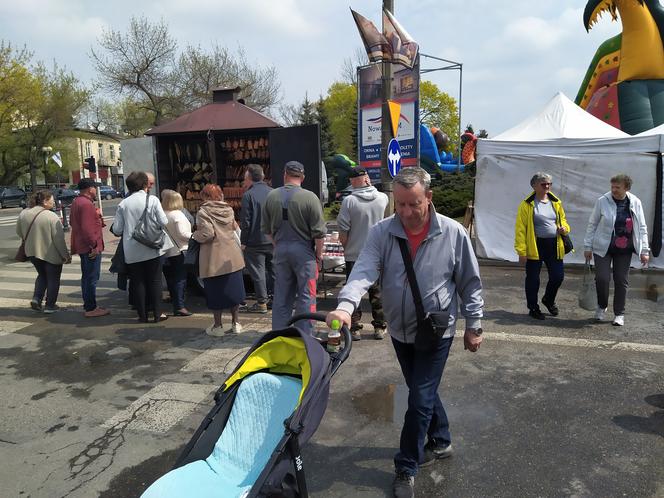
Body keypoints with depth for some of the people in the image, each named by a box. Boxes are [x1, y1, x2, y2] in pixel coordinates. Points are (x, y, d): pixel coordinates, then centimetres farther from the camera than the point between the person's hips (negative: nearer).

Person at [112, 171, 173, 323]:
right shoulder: (152, 200, -7)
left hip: (132, 251, 1)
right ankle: (157, 314, 12)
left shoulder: (123, 204, -2)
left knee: (137, 282, 10)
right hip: (152, 248, -1)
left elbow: (117, 230, -1)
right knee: (155, 281, 9)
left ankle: (142, 315, 15)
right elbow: (164, 222, -8)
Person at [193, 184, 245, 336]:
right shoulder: (229, 210, 6)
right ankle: (235, 323, 19)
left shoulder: (203, 212, -10)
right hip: (232, 257, 5)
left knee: (216, 292, 6)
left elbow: (207, 234, -19)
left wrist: (195, 235, -2)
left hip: (214, 259, -5)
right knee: (233, 289, 12)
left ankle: (217, 326, 14)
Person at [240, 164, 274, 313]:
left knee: (258, 272, 3)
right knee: (273, 269, 15)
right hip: (273, 240, 5)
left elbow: (245, 221, -12)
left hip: (255, 241, -5)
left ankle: (262, 303, 6)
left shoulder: (248, 195, -12)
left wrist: (243, 242, -4)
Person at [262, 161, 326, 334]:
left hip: (280, 250, 4)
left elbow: (266, 228, 9)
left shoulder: (271, 196, 1)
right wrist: (319, 253, 2)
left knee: (281, 295, 13)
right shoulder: (310, 197, -11)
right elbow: (318, 232, -11)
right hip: (303, 251, -4)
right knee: (305, 296, 5)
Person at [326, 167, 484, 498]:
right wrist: (346, 305, -42)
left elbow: (469, 283, -4)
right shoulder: (381, 233, -10)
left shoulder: (453, 233, -13)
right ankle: (441, 442, 45)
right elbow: (364, 271, -25)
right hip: (400, 330, 3)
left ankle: (406, 468, 20)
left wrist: (473, 325, -1)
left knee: (420, 400, 0)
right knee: (423, 392, 21)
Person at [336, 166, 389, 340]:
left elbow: (343, 230, -13)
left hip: (354, 255, -2)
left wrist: (345, 247, 5)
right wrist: (370, 186, 18)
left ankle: (354, 329, 11)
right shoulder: (383, 198, -5)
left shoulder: (349, 201, -14)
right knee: (377, 292, 13)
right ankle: (379, 327, 20)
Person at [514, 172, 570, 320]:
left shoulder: (556, 202, 9)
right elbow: (520, 228, -9)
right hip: (535, 246, -4)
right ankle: (533, 308, 23)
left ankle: (549, 300, 35)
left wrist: (564, 228, -2)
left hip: (554, 245, 5)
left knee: (558, 276, 7)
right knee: (533, 279, 5)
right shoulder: (527, 204, -7)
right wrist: (521, 251, -14)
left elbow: (562, 219, 23)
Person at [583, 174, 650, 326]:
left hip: (624, 250, 2)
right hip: (603, 248, -2)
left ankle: (619, 314, 19)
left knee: (621, 281, 5)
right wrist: (588, 246, -1)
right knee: (601, 278, -8)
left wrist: (644, 250, 2)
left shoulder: (635, 203, 0)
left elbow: (641, 228, 5)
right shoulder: (602, 201, -7)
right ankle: (602, 306, 19)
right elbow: (592, 224, 0)